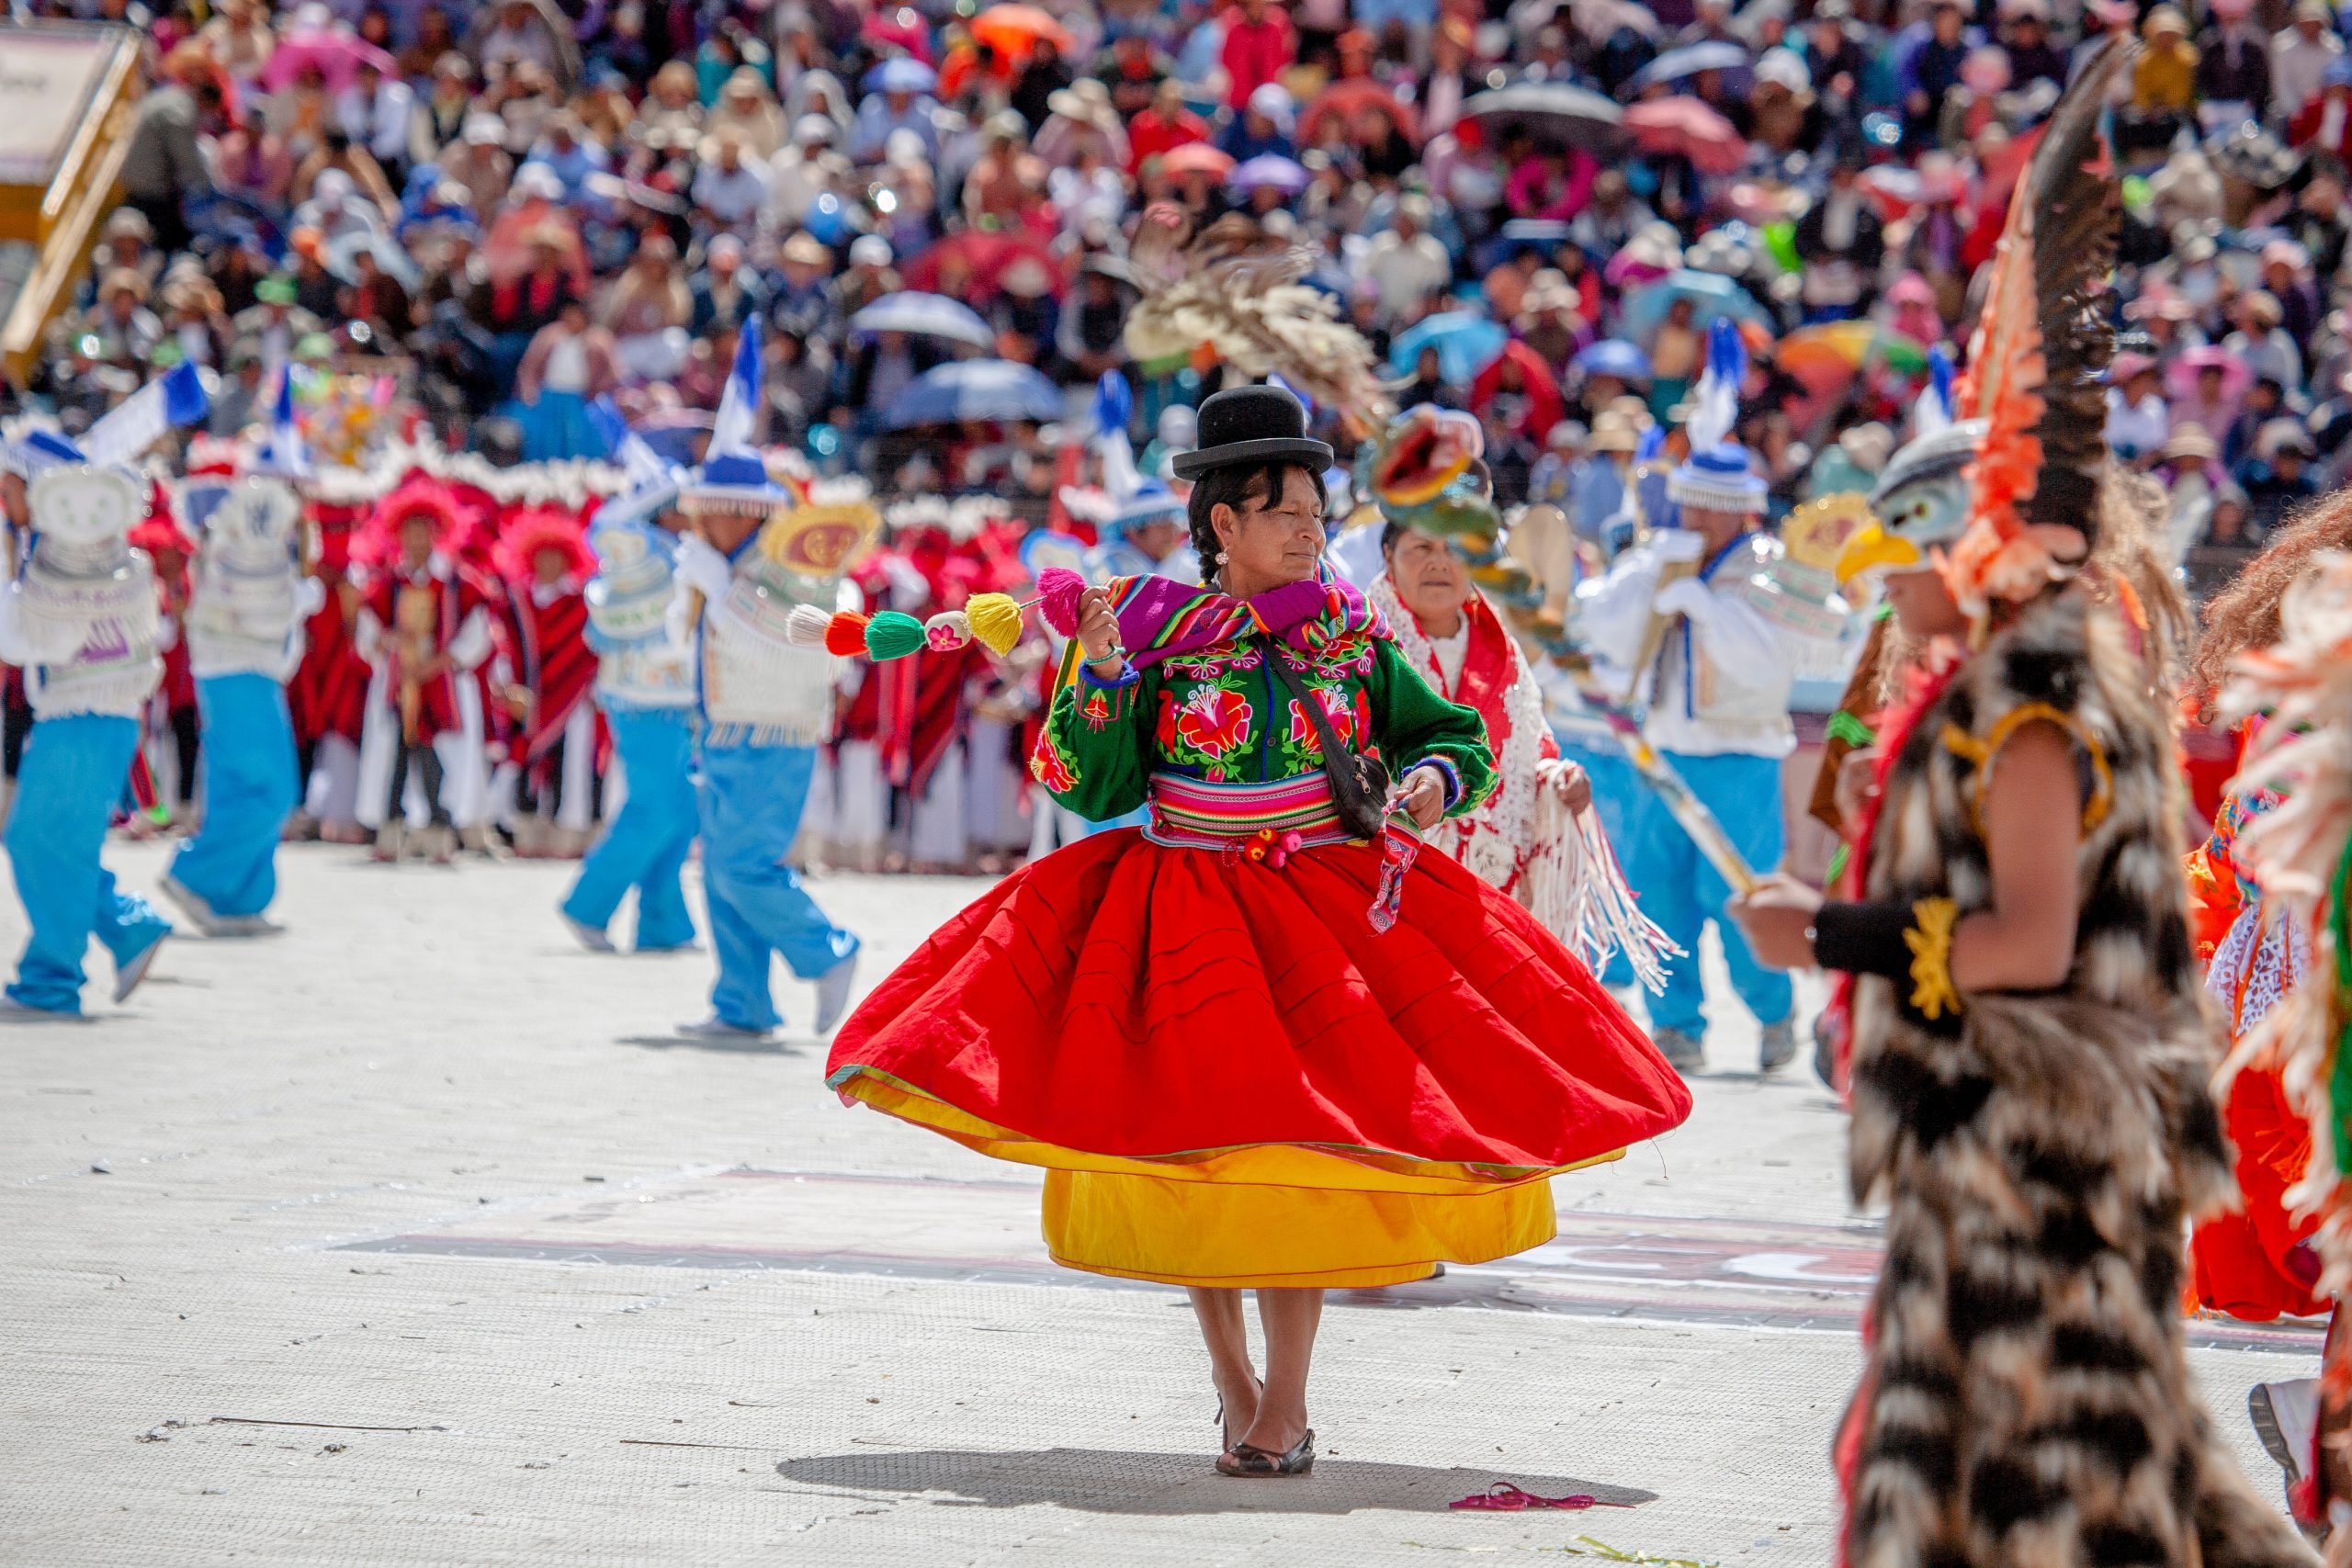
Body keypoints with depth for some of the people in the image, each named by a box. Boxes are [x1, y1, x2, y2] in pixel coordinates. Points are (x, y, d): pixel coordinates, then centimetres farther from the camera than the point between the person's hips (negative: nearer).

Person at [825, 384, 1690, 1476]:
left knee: (1299, 1150, -7)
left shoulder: (1352, 637, 5)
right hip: (1187, 918, 0)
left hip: (1326, 912, 1)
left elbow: (1459, 741, 14)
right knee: (1188, 1138, 1)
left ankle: (1285, 1401, 0)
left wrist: (1435, 781, -8)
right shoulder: (1158, 630, -1)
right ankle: (1232, 1376, 20)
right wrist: (1100, 678, -18)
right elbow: (1094, 787, -5)